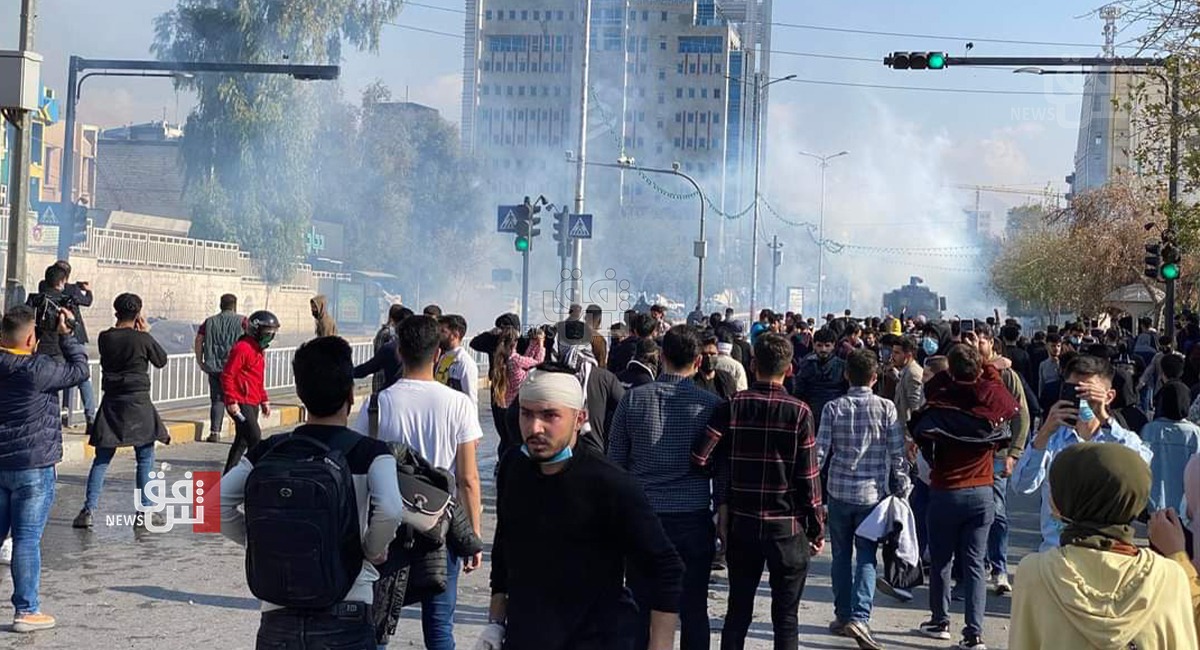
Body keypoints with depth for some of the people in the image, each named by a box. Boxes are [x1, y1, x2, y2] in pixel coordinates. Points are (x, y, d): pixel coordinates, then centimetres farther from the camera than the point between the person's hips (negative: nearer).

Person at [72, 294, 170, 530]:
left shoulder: (105, 338, 0)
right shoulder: (142, 339, -11)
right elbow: (161, 360, 3)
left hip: (111, 404, 4)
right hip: (138, 403, -4)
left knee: (102, 458, 9)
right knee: (145, 458, 6)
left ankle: (89, 510, 3)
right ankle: (145, 511, 7)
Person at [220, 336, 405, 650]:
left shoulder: (270, 450, 5)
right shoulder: (370, 453, -5)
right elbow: (390, 510, -21)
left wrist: (259, 542, 9)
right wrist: (373, 551, -3)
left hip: (277, 621, 3)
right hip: (344, 620, -3)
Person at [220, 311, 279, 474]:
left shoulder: (259, 350, 17)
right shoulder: (242, 348, -14)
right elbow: (227, 375, -17)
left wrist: (264, 400, 23)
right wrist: (231, 401, -21)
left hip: (253, 404, 10)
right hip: (241, 404, -10)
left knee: (242, 441, 13)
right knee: (255, 439, -13)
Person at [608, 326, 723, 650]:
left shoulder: (633, 399, -2)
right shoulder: (711, 404, -4)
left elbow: (615, 462, 3)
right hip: (694, 519, 0)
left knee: (641, 610, 8)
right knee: (694, 610, 9)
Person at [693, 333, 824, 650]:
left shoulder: (732, 407, -4)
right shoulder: (798, 412, -9)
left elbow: (700, 457, -12)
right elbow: (809, 477, -8)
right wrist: (816, 529, 2)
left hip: (742, 525, 2)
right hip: (787, 527, -2)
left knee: (737, 612, 13)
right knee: (786, 617, 6)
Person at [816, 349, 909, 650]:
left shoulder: (833, 408, -3)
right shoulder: (886, 408, -5)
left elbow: (819, 452, -4)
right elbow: (897, 455, -5)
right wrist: (902, 489, 5)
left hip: (840, 491, 1)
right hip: (873, 493, -1)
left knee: (841, 556, 14)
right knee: (866, 558, 2)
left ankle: (843, 616, 21)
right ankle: (859, 617, -12)